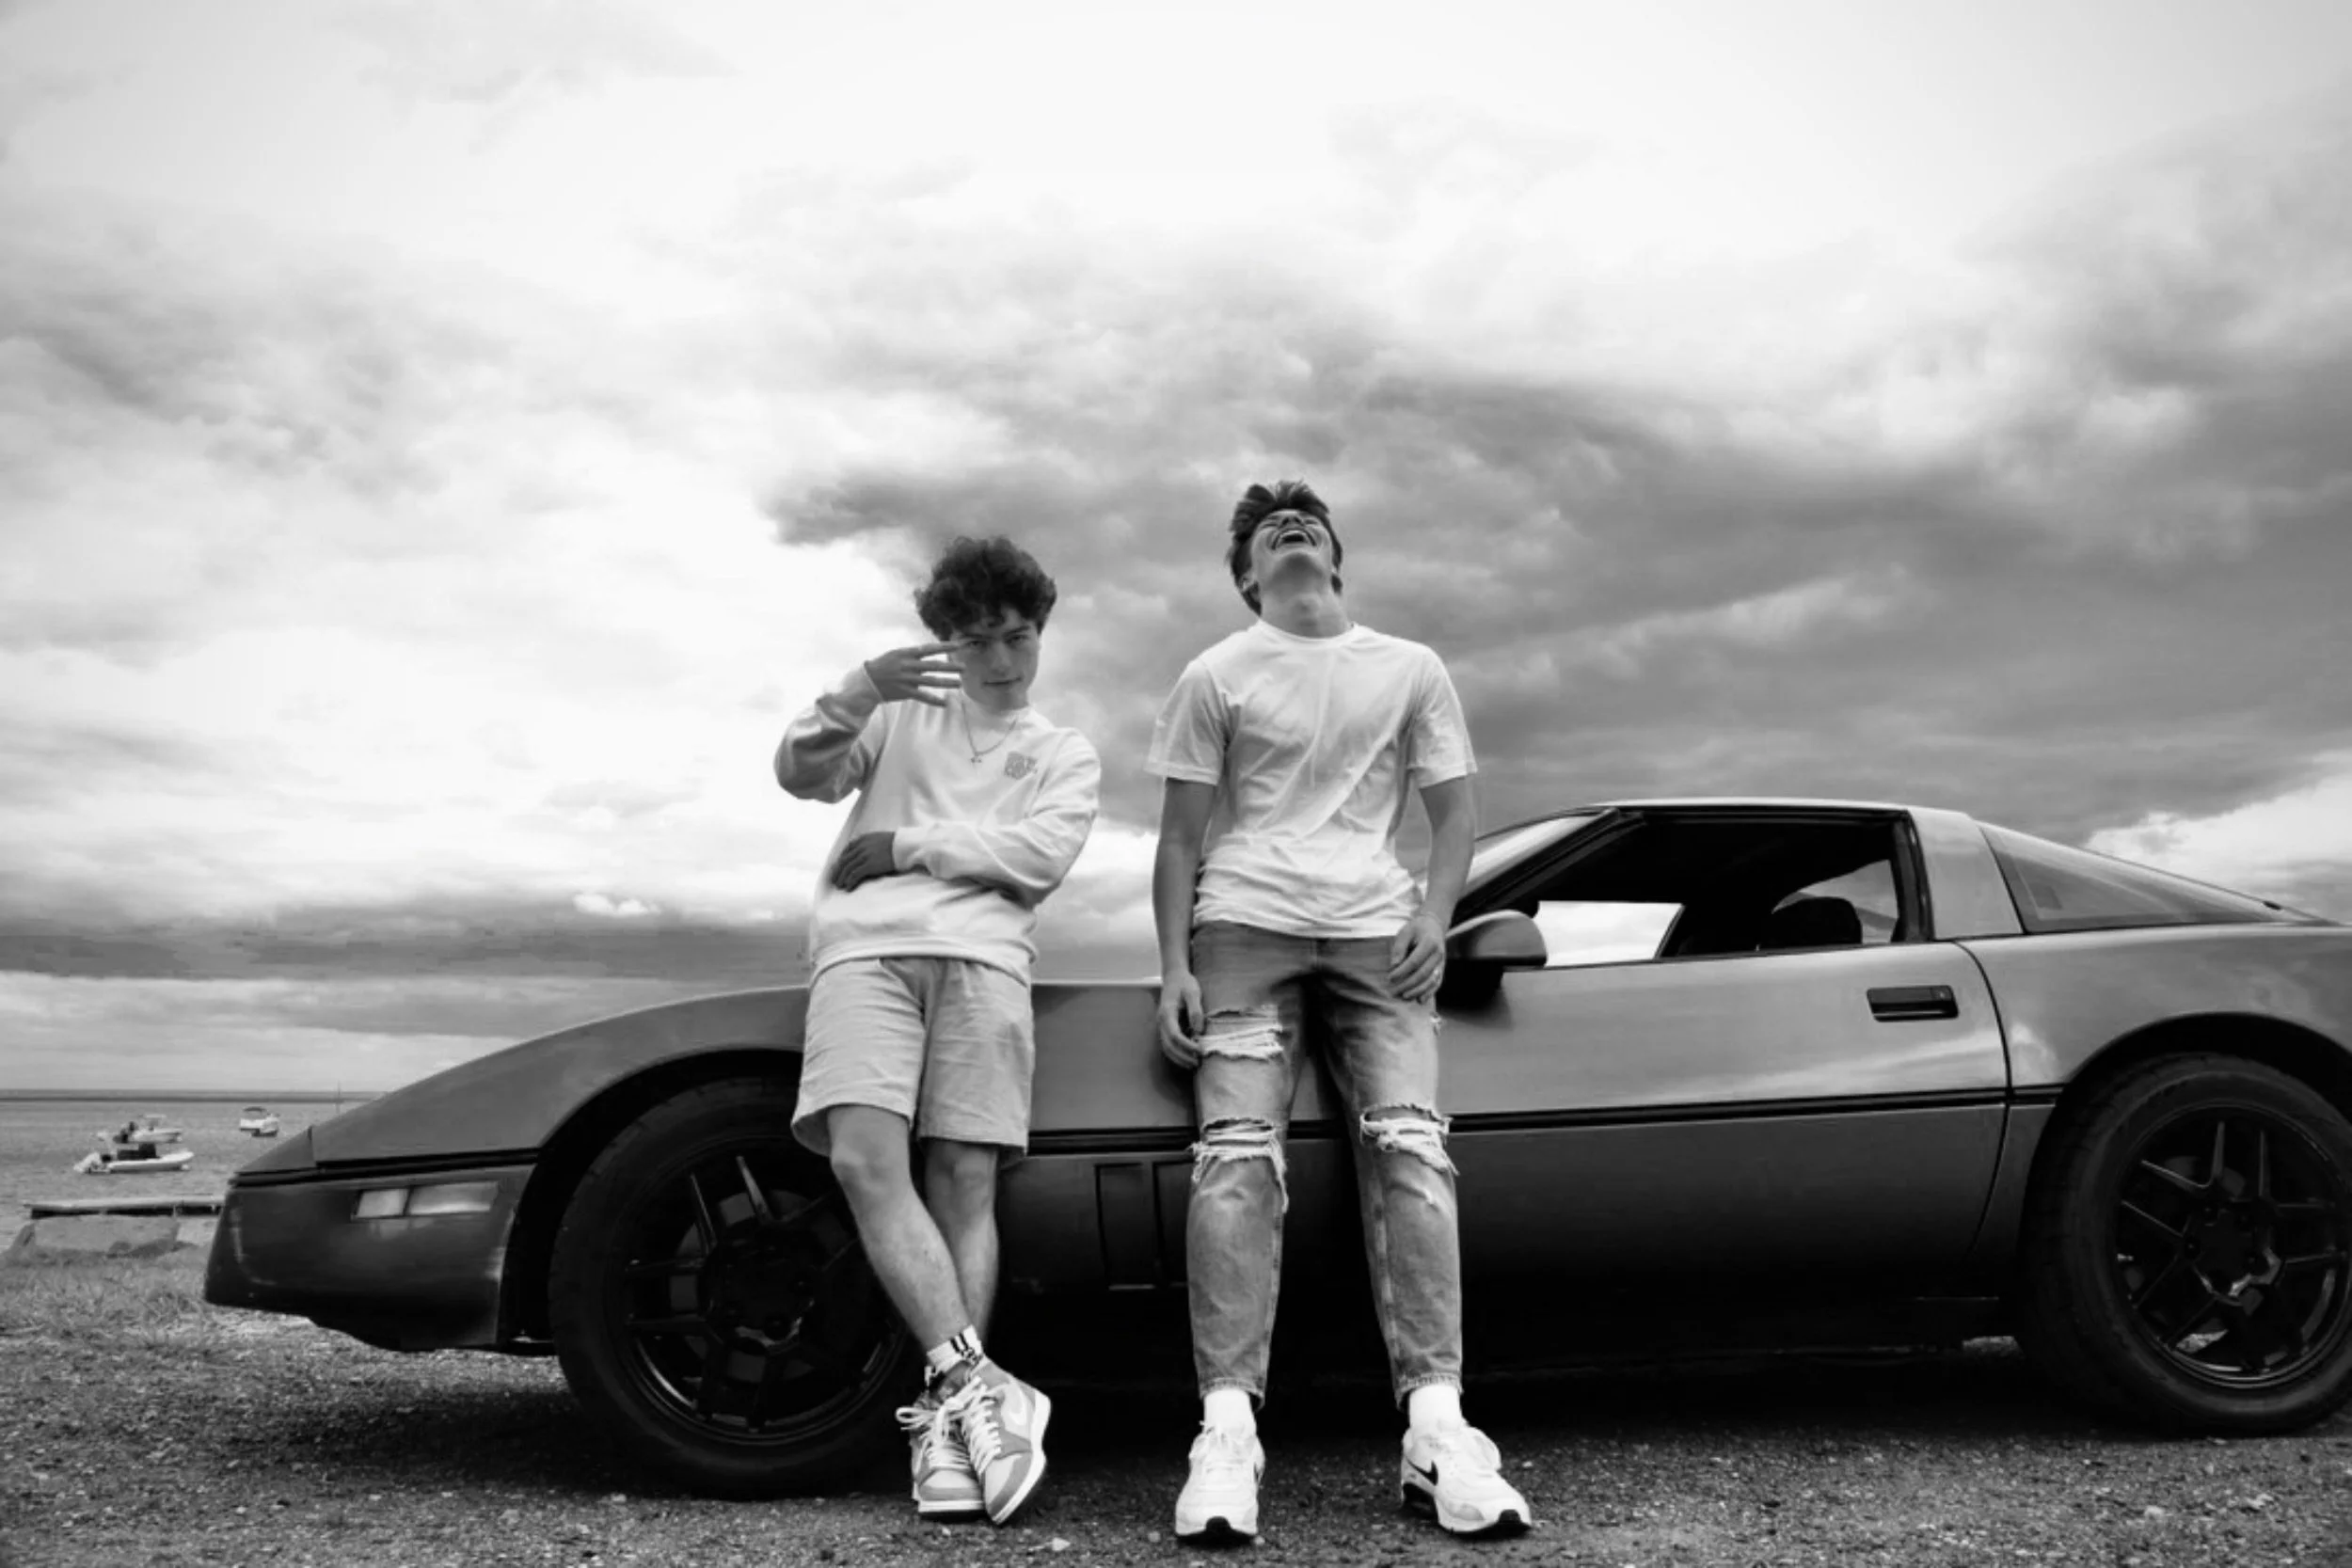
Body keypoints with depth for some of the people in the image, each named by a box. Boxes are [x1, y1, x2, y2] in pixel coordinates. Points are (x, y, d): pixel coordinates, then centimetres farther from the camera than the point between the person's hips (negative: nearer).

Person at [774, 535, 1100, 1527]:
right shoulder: (901, 716, 26)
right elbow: (801, 773, 9)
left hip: (982, 952, 0)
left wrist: (902, 844, 0)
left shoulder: (1066, 756, 22)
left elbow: (1040, 856, 3)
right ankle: (979, 1387, -26)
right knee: (865, 1158, -21)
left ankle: (944, 1418, -12)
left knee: (965, 1182, -12)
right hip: (864, 944, 0)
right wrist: (859, 691, -8)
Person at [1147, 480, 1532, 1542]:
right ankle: (1228, 1429, -18)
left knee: (1409, 1147, -16)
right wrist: (1174, 966, -3)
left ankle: (1435, 1423, -16)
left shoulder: (1411, 668, 17)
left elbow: (1454, 813, 16)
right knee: (1238, 1152, -16)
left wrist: (1434, 919, -1)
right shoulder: (1216, 676, 12)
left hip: (1376, 929, 1)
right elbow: (1180, 839, 9)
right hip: (1246, 924, -1)